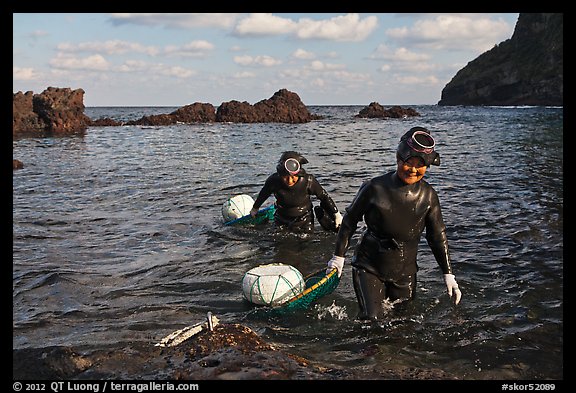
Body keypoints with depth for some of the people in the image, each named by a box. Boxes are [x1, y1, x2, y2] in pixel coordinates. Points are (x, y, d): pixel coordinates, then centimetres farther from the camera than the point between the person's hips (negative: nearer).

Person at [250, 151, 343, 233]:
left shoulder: (308, 181, -30)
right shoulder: (273, 180, -26)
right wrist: (255, 208, 13)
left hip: (304, 221, -1)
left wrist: (336, 214, -6)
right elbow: (263, 194, -4)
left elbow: (324, 196, -14)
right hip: (282, 220, 1)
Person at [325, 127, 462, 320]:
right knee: (373, 319, -12)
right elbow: (350, 220, -3)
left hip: (405, 271, 4)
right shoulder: (375, 187, -15)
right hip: (369, 267, -3)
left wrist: (448, 274, 4)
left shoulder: (428, 195, -5)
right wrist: (339, 256, 1)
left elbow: (438, 235, 4)